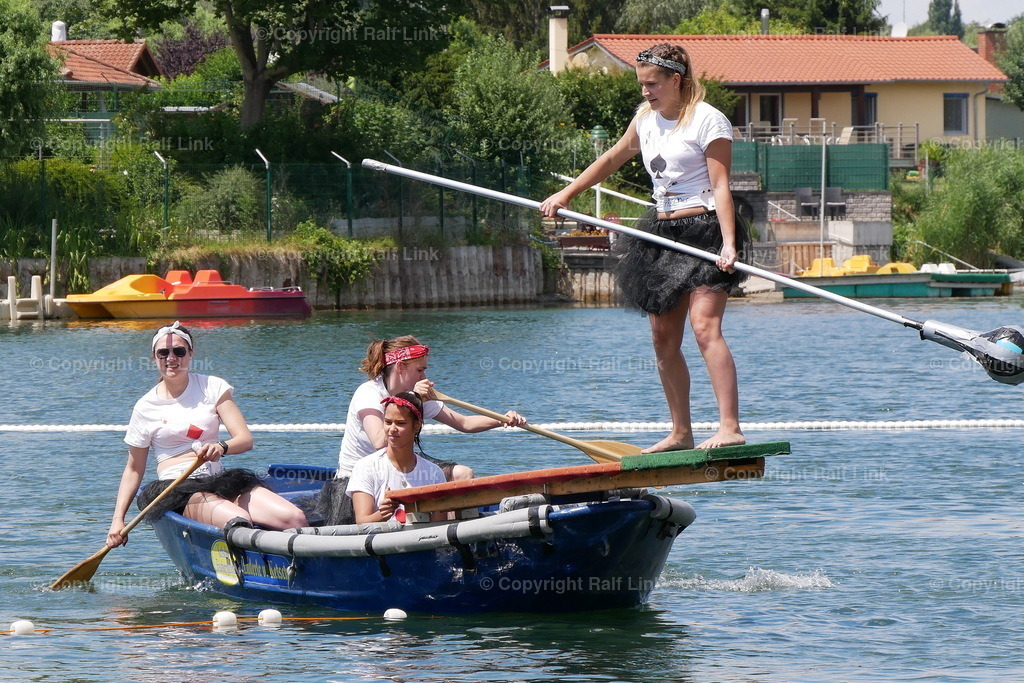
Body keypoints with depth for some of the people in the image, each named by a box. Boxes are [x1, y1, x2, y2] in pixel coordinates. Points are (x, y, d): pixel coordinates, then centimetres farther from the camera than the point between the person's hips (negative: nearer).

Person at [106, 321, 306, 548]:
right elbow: (134, 469, 13)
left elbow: (245, 439, 1)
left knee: (295, 519, -24)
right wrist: (118, 519, 3)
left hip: (220, 481, 3)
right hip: (176, 489, -3)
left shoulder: (213, 387, 10)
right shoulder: (146, 407, 7)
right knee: (239, 521, -37)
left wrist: (221, 447, -22)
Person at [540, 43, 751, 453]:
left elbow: (720, 187, -16)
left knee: (705, 327, -21)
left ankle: (730, 427, -28)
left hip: (704, 231, -8)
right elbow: (612, 160, 29)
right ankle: (681, 433, 14)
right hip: (663, 234, 8)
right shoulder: (646, 119, 13)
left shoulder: (708, 120, -9)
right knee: (663, 339, 6)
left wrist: (729, 243, -26)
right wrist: (566, 194, 32)